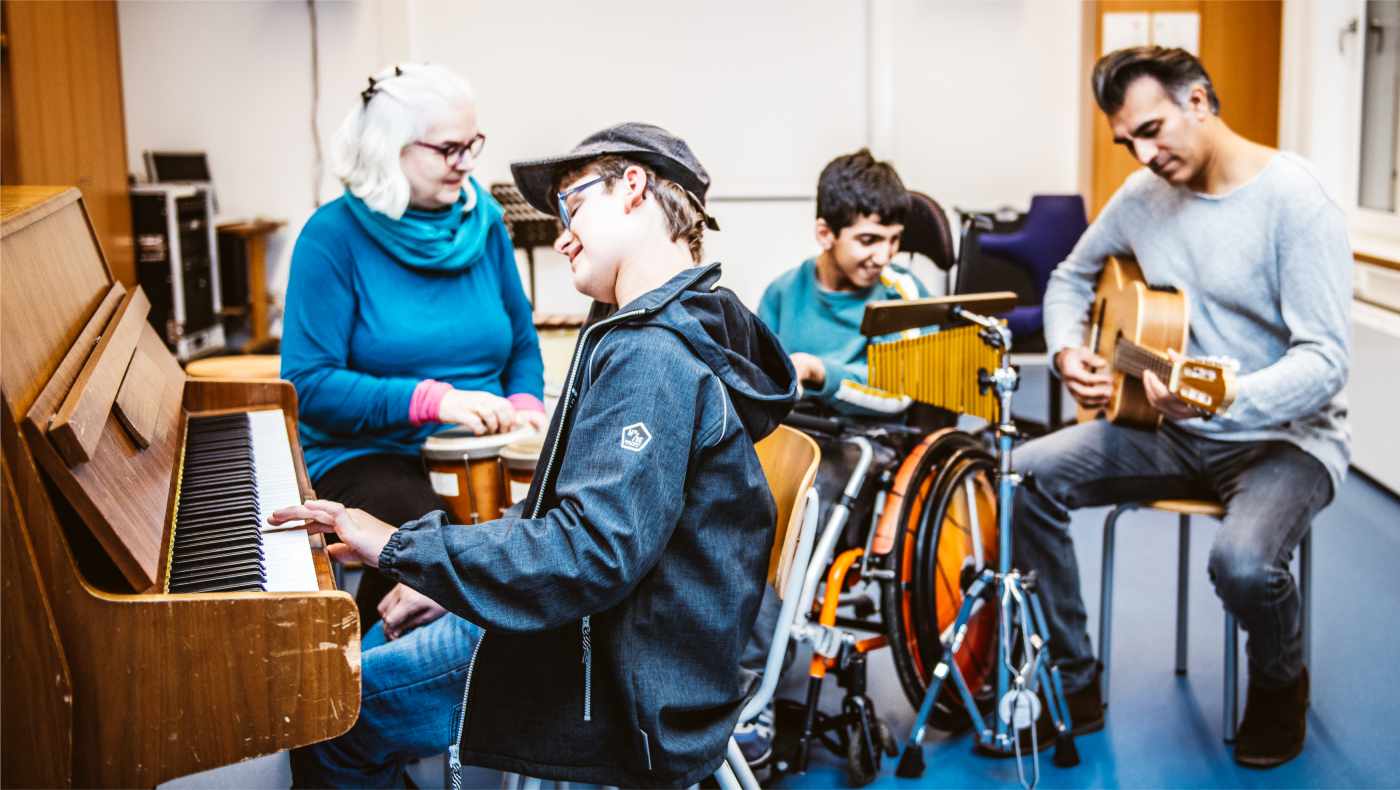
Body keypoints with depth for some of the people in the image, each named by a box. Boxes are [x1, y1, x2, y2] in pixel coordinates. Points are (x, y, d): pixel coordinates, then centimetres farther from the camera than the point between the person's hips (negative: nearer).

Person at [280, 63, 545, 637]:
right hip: (366, 454, -4)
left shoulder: (483, 221, 10)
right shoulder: (334, 236, -6)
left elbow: (522, 343, 18)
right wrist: (433, 400, -23)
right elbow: (308, 385, -12)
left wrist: (525, 407, -4)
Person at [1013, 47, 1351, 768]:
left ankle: (1280, 686, 5)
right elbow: (1072, 277, 19)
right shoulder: (1144, 196, 2)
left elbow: (1325, 360, -24)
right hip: (1175, 431, 6)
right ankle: (1075, 685, 2)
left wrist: (1219, 401, -41)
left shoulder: (1294, 201, -18)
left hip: (1285, 435, -6)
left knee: (1243, 563, -35)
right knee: (1024, 478, -13)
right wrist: (1068, 351, -3)